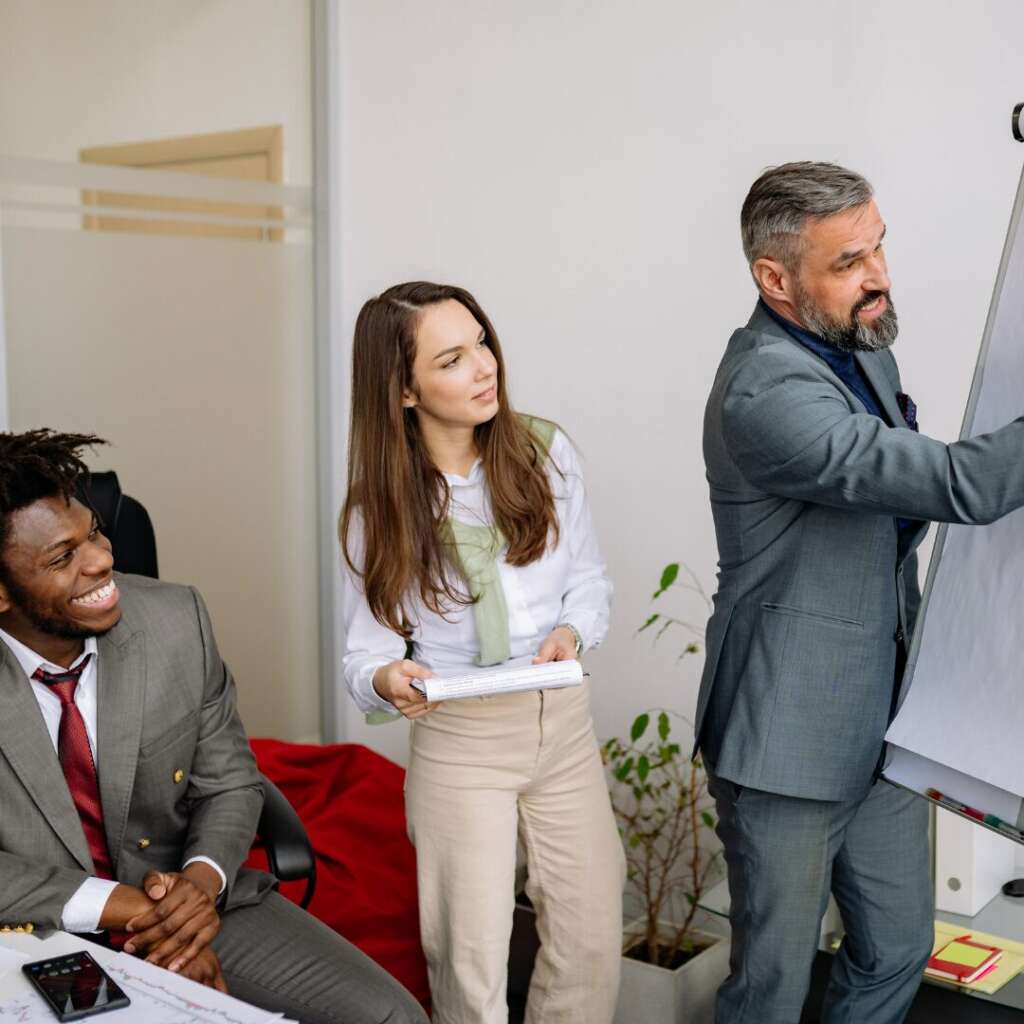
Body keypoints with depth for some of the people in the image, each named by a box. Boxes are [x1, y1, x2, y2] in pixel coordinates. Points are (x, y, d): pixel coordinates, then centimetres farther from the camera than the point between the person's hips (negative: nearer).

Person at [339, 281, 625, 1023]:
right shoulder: (379, 506, -7)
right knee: (471, 959, 4)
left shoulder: (545, 453, -4)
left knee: (592, 942, 7)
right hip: (458, 740, -2)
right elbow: (367, 650, -5)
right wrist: (387, 680, -28)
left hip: (563, 721, 2)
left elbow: (590, 578, 5)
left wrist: (571, 632, -16)